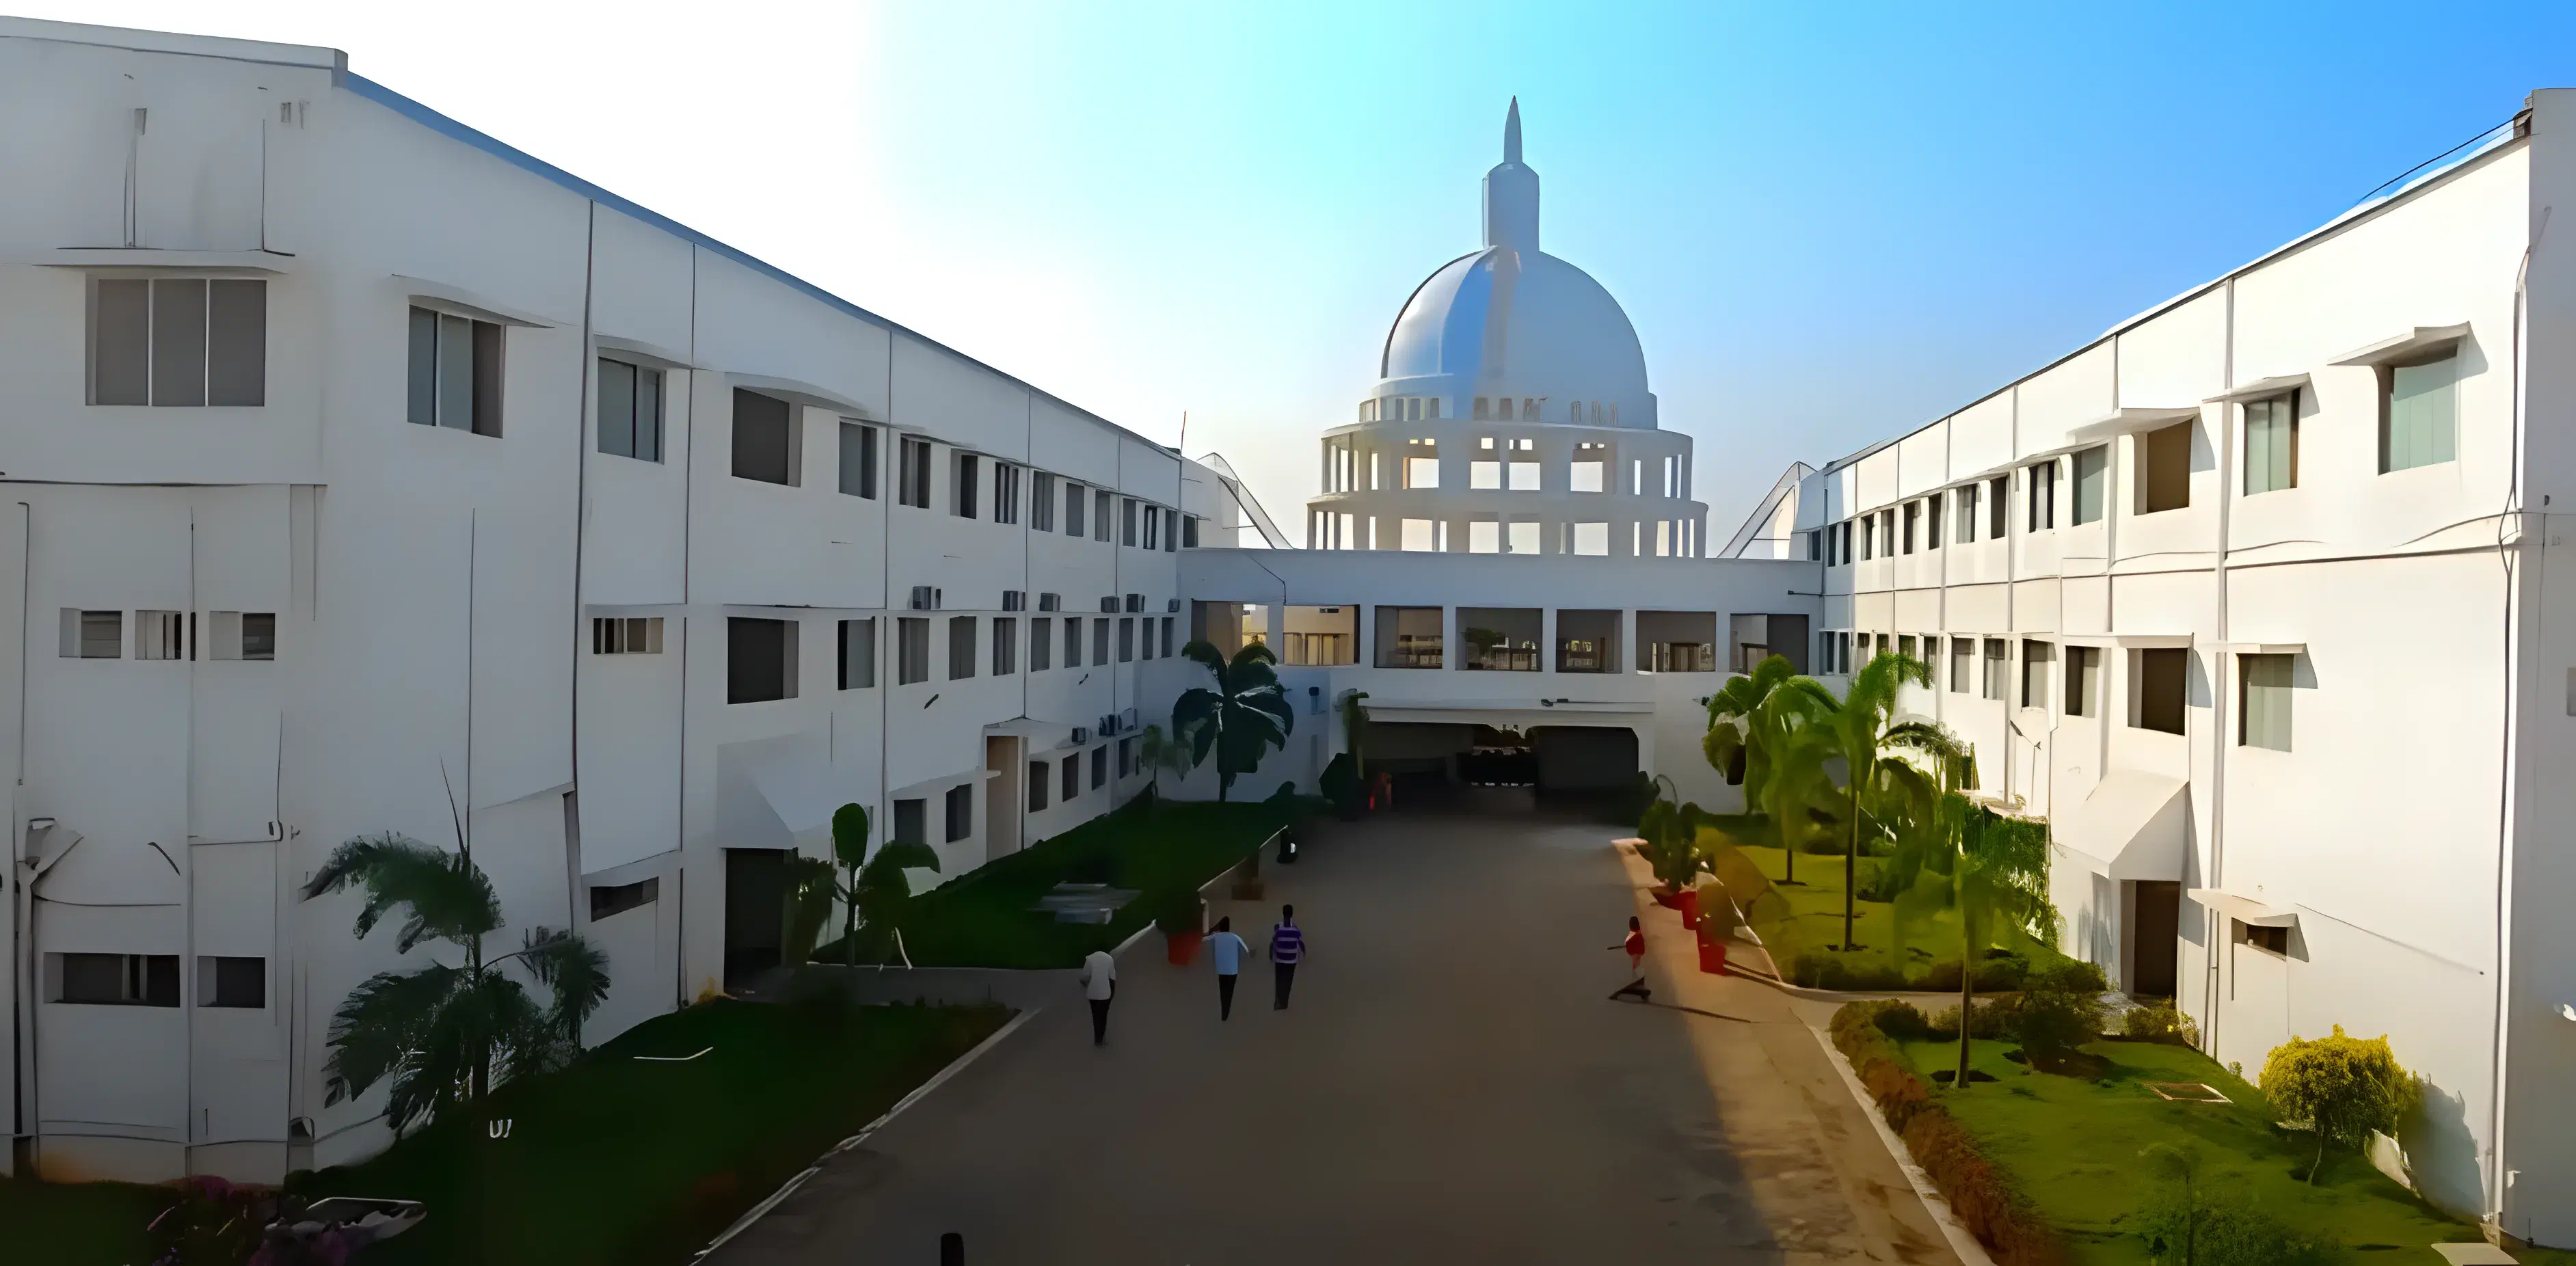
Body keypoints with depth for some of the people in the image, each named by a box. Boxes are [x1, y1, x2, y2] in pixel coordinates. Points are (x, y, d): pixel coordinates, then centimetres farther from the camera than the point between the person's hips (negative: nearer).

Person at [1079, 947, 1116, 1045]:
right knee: (1103, 1016, 14)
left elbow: (1085, 976, -6)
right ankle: (1101, 1038, 18)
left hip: (1093, 992, 0)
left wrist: (1085, 984, 16)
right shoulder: (1109, 959, -7)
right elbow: (1112, 977, -3)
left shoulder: (1090, 959, -9)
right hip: (1105, 992, 0)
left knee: (1096, 1016, 12)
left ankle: (1098, 1038, 17)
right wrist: (1113, 990, 11)